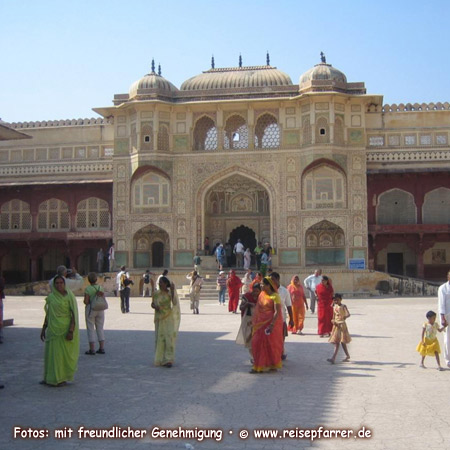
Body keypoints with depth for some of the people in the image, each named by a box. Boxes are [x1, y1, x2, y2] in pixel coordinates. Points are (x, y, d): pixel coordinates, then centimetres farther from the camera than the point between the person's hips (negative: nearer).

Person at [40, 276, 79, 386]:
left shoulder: (69, 296, -8)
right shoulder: (50, 297, 7)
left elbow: (74, 315, -10)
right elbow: (48, 314, 15)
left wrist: (71, 331, -17)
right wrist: (43, 329, 14)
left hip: (65, 330, -5)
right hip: (53, 329, 5)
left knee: (64, 354, 2)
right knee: (51, 353, 10)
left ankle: (62, 378, 13)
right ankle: (49, 378, 21)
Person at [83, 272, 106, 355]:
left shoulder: (88, 289, -12)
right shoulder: (100, 287, 2)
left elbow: (86, 302, -13)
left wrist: (85, 300, 6)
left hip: (90, 309, -4)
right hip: (100, 310, 4)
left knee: (90, 329, 2)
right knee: (100, 329, 11)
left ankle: (92, 349, 2)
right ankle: (102, 348, 10)